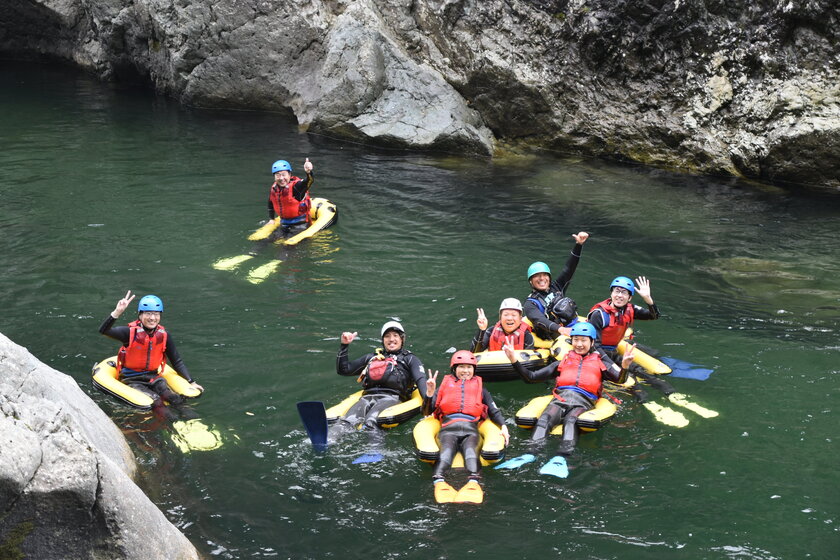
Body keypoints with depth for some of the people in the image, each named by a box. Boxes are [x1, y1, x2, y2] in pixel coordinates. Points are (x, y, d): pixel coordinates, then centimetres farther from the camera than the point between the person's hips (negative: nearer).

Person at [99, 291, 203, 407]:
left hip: (153, 377, 3)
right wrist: (117, 312, -41)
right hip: (132, 379, -3)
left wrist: (192, 382, 0)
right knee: (156, 402, -28)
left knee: (176, 400, -24)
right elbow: (103, 330, -27)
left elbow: (177, 362, 8)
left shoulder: (164, 335, 0)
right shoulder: (131, 332, -12)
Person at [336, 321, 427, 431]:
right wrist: (344, 346, 23)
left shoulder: (410, 359, 22)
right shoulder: (372, 357, 33)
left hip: (392, 398, -2)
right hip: (368, 397, 2)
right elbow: (343, 370, 32)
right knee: (349, 421, -32)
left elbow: (420, 380, 4)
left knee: (370, 422, -36)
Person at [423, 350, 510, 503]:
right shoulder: (445, 385, 28)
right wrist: (430, 393, 2)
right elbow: (427, 411, 20)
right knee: (447, 450, -33)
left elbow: (494, 411, 24)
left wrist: (503, 426, 4)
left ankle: (473, 482, -58)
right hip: (448, 428, 0)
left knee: (470, 450, -33)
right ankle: (439, 482, -57)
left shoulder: (480, 389, 32)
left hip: (471, 429, 0)